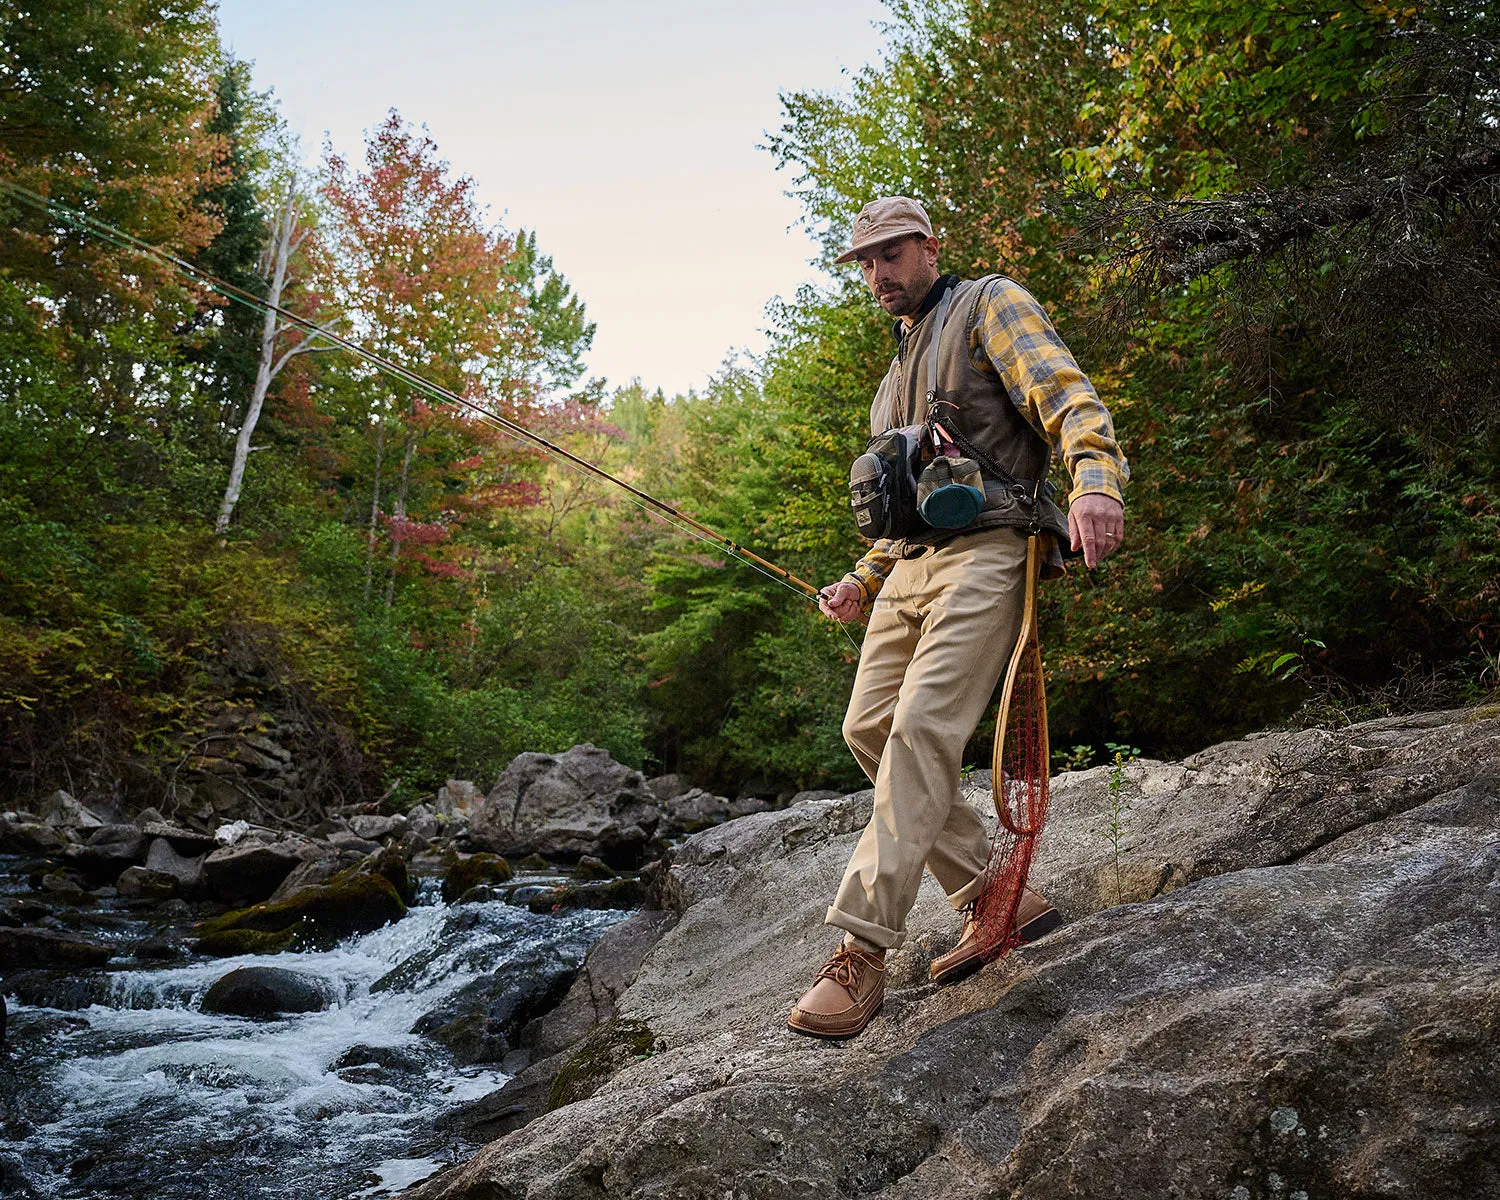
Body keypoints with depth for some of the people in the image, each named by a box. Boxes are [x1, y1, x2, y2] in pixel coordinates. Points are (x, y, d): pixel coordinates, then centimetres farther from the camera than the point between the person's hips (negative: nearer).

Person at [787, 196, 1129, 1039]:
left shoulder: (991, 305, 5)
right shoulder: (900, 371, 29)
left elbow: (1067, 394, -11)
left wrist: (1096, 480, -31)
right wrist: (863, 582, 24)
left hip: (986, 551, -9)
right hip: (911, 566, 9)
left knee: (922, 729, -21)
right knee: (870, 726, 0)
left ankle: (861, 954, -24)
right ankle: (997, 899, 8)